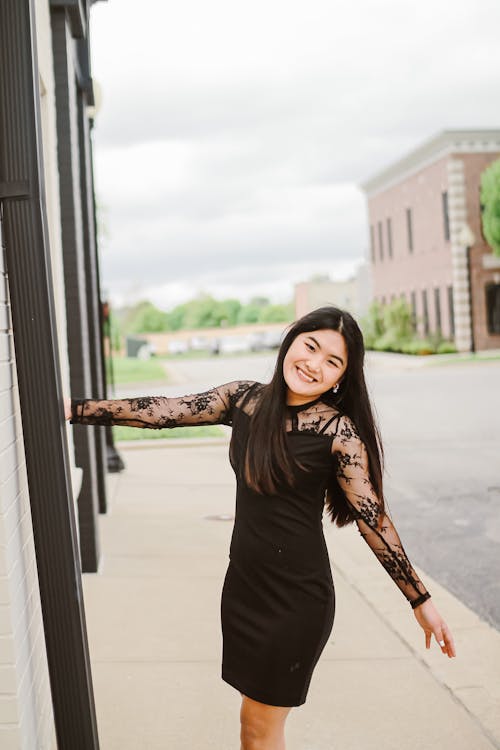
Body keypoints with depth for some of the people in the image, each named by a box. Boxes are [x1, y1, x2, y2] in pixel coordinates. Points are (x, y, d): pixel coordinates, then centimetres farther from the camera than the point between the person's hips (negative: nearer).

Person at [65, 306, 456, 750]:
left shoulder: (338, 431, -14)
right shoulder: (244, 399, 0)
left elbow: (373, 519, -9)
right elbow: (161, 412, -1)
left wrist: (422, 601, -6)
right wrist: (70, 409, -4)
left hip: (297, 596, -5)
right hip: (244, 582, 5)